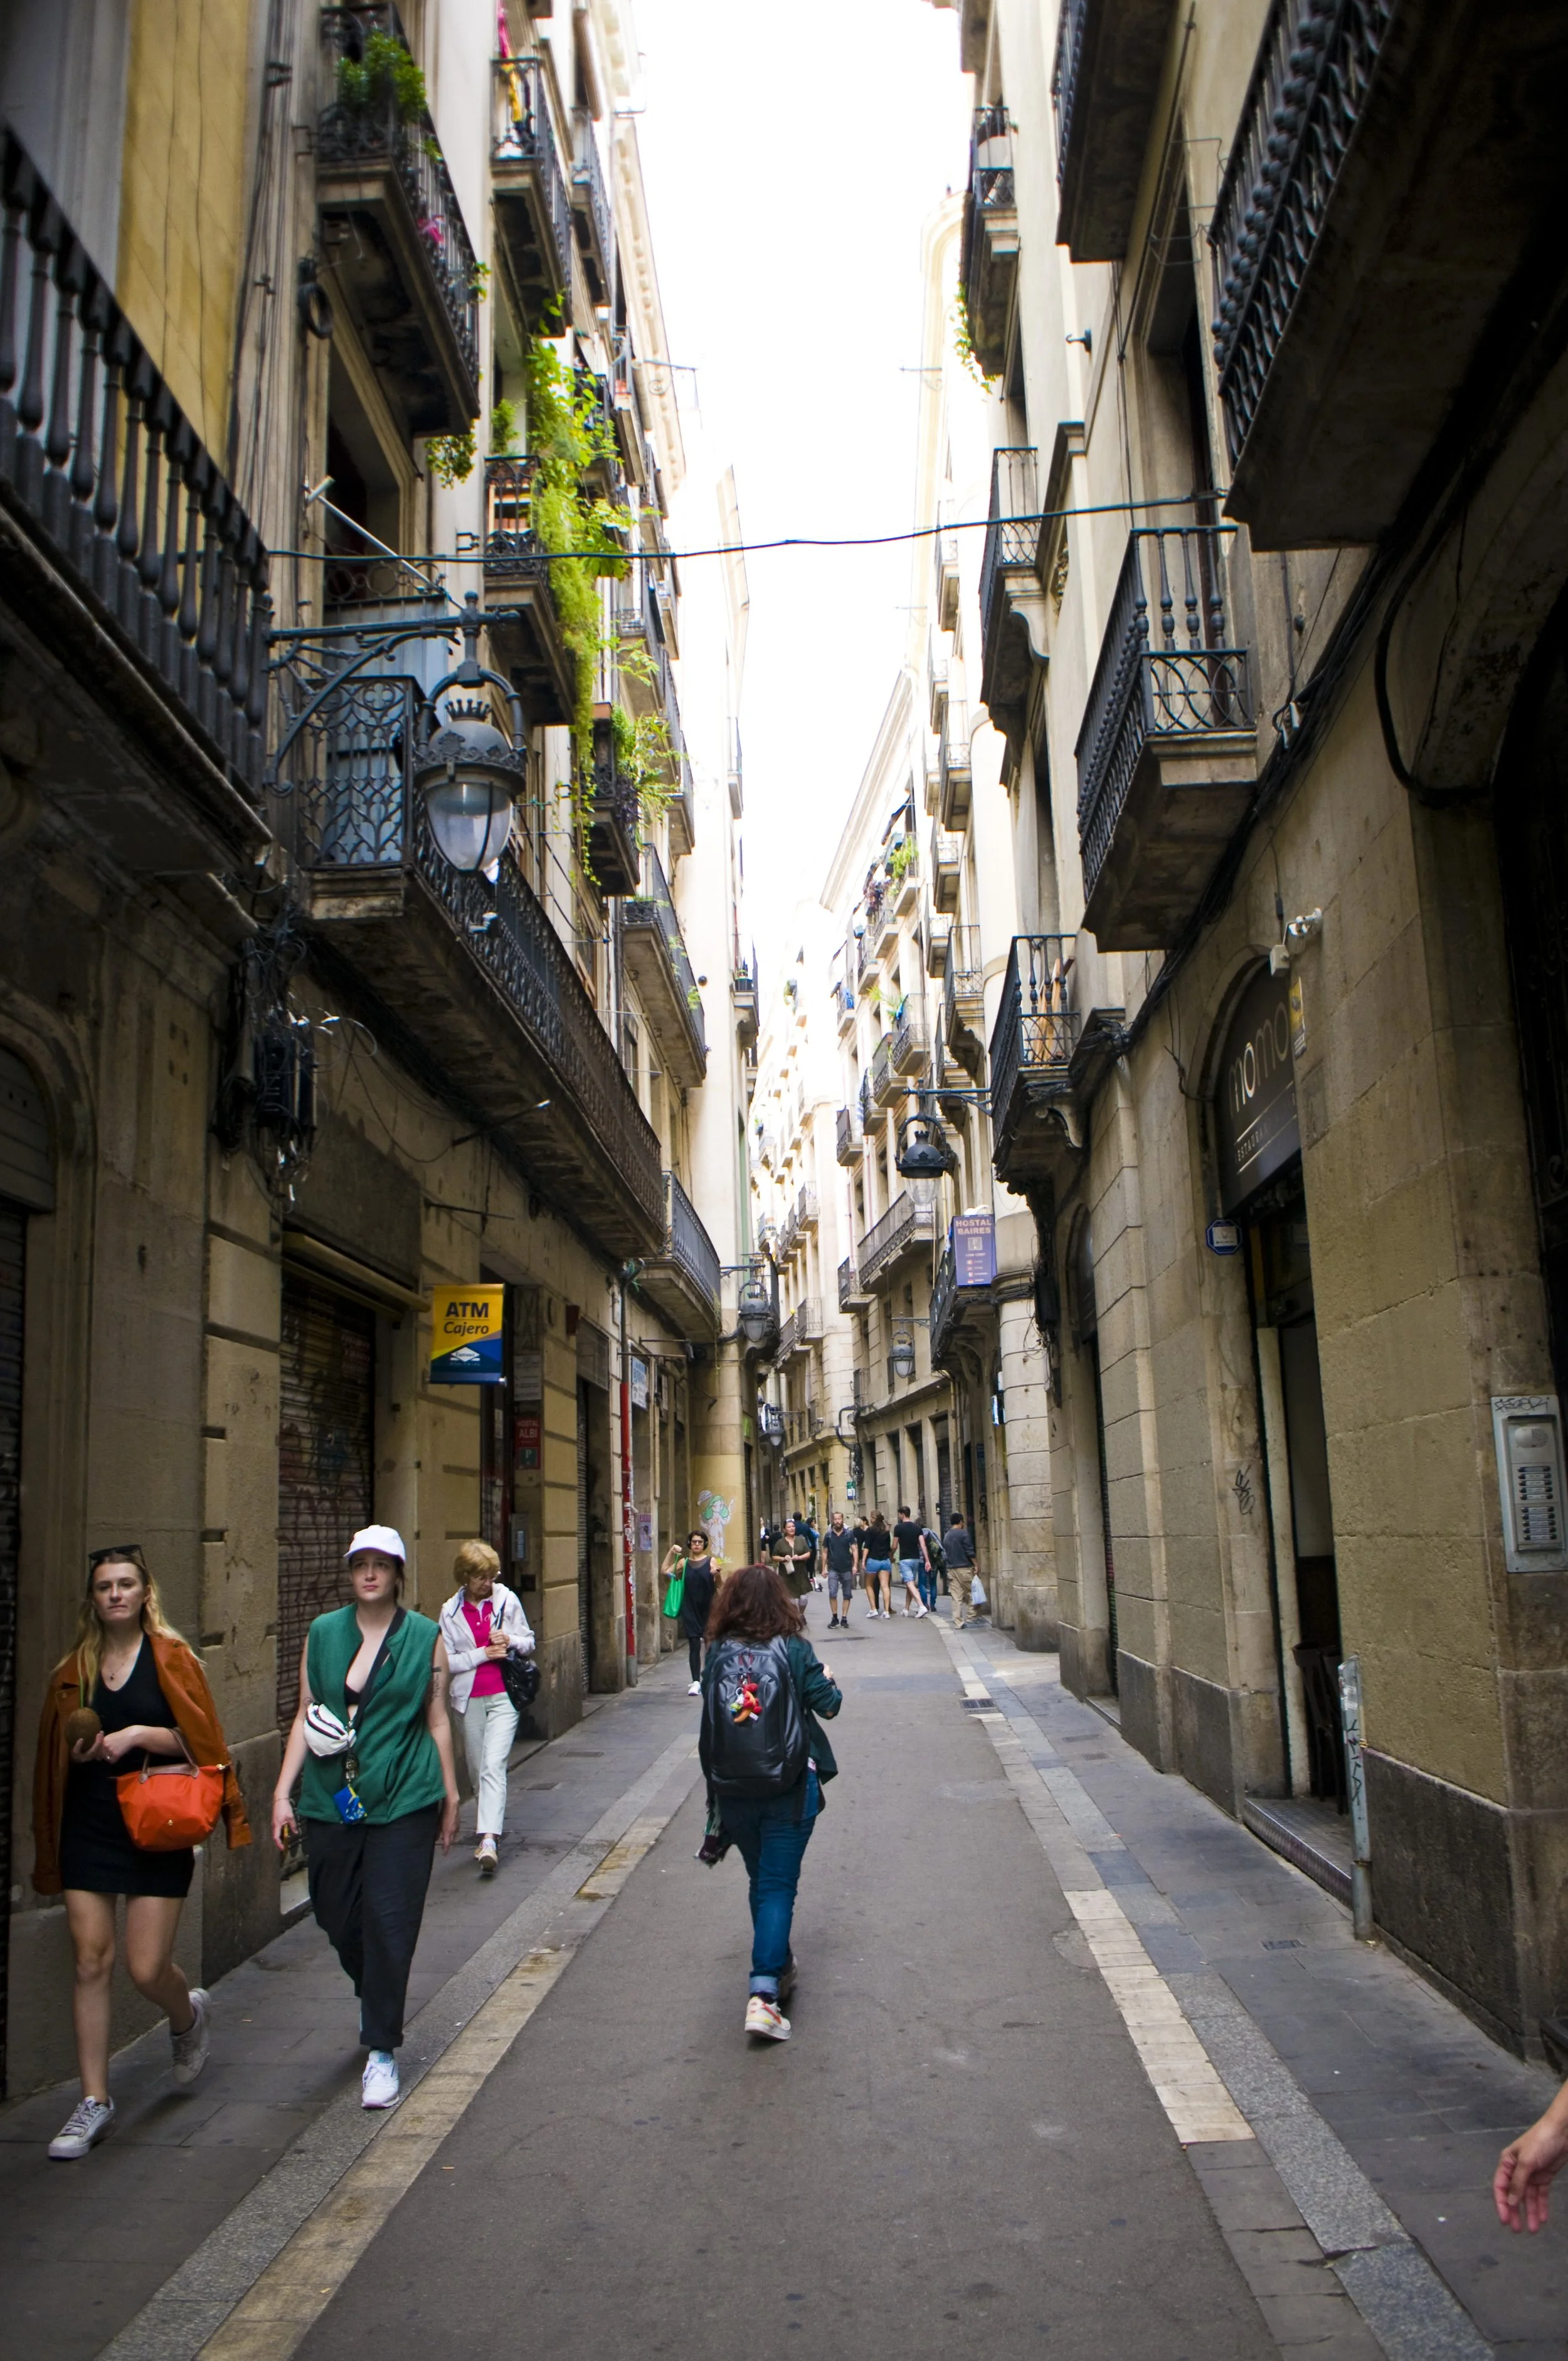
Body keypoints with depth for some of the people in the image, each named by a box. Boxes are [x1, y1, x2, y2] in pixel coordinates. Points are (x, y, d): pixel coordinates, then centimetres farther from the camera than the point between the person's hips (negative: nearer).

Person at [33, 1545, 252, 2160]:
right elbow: (55, 1751, 19)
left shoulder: (171, 1659, -4)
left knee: (147, 1968, -3)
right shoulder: (75, 1669, 8)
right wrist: (79, 1749, 0)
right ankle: (94, 2101, 13)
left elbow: (201, 1740, -8)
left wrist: (138, 1734, -18)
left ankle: (188, 2015, 32)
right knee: (91, 1960, 1)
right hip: (88, 1826, 3)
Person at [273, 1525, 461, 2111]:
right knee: (336, 1916, 11)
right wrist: (283, 1792, 3)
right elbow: (306, 1716, 9)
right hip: (330, 1801, 3)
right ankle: (375, 1998, 41)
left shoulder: (426, 1636, 0)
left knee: (389, 1923, -4)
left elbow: (437, 1720, 5)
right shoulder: (322, 1633, 6)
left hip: (403, 1802, -3)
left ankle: (382, 2052, 9)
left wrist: (450, 1795, 7)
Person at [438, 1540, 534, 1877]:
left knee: (493, 1765, -16)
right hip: (469, 1700, 2)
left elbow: (529, 1642, 10)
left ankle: (488, 1840, -23)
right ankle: (491, 1828, 28)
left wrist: (511, 1641, -12)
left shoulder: (507, 1600, 1)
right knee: (477, 1771, 10)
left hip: (503, 1697, -2)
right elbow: (445, 1661, -2)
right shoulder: (451, 1611, 2)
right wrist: (481, 1654, -13)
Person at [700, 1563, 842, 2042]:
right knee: (778, 1885, 1)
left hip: (733, 1788, 3)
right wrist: (830, 1682, 14)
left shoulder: (717, 1654, -1)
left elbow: (709, 1722, 4)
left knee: (760, 1880, 21)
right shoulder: (794, 1649, -8)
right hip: (790, 1785, -3)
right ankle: (764, 1992, -10)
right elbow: (827, 1705, -5)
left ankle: (779, 1967, 36)